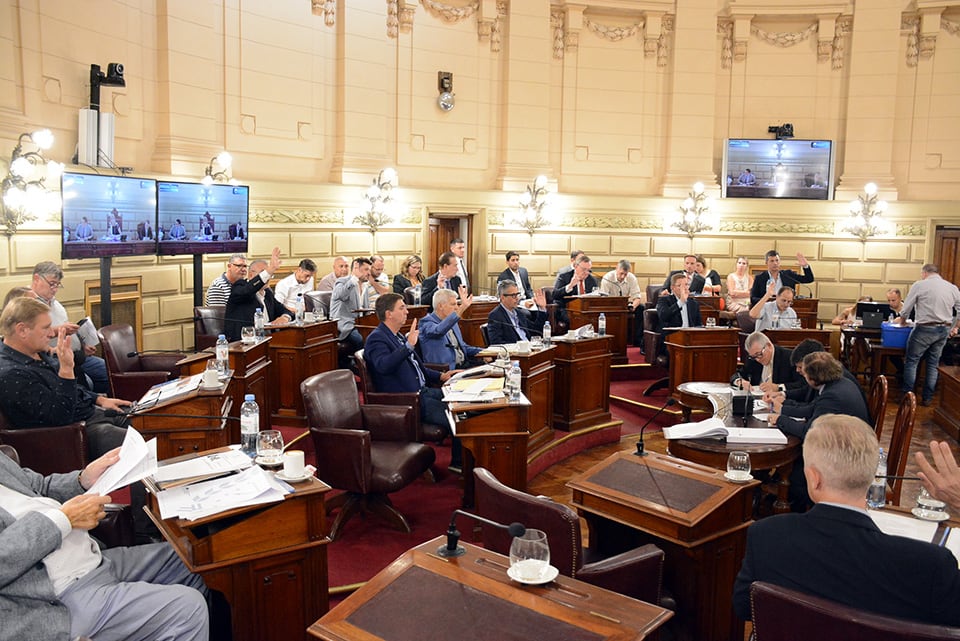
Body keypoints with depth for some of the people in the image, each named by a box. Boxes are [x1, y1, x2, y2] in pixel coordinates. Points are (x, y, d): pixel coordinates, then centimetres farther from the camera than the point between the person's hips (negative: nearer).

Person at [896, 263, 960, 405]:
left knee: (911, 362, 5)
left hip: (925, 329, -5)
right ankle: (927, 398, 18)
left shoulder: (919, 285, -6)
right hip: (944, 331, 5)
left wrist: (902, 322, 15)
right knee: (933, 364, 13)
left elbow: (906, 310, -4)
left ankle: (907, 395, 6)